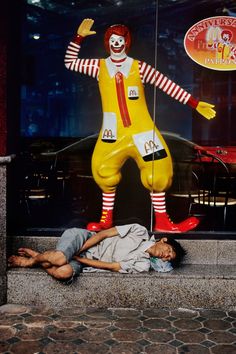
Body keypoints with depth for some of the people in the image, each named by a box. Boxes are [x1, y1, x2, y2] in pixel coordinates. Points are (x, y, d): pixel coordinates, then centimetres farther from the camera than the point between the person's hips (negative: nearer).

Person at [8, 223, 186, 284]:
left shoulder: (143, 265, -2)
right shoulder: (140, 231, -4)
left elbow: (111, 266, -9)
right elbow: (104, 234, -5)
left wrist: (76, 257, -14)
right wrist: (76, 251, -15)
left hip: (85, 262, 2)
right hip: (83, 238, -2)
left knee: (64, 273, -33)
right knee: (59, 259, -37)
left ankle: (34, 260, -3)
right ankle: (39, 256, -2)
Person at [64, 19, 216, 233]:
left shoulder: (139, 67, 1)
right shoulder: (100, 66, 7)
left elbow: (169, 86, 2)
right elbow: (69, 62, 13)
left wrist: (195, 104, 0)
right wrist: (80, 36, 1)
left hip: (142, 130, -1)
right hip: (113, 133, 1)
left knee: (158, 171, -4)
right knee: (104, 173, 1)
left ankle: (162, 221, 10)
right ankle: (106, 220, 20)